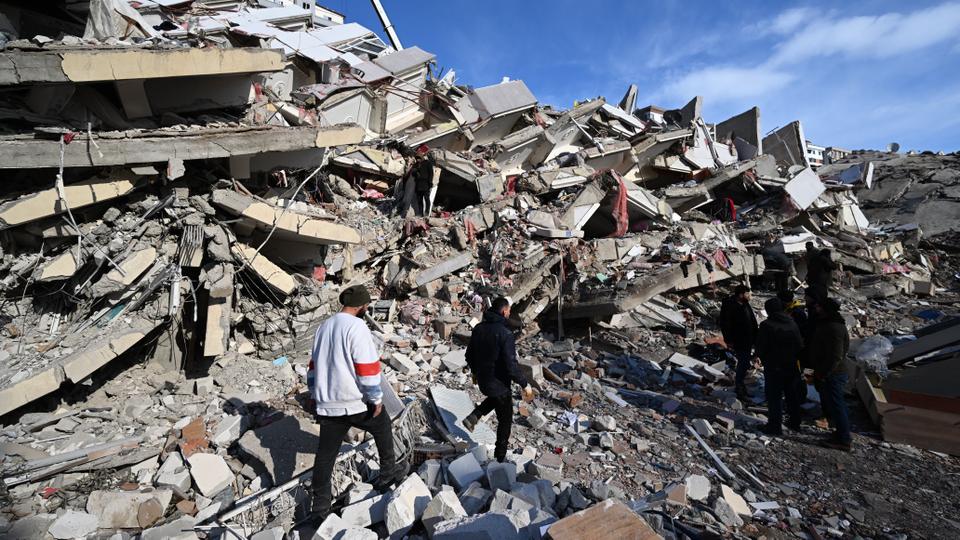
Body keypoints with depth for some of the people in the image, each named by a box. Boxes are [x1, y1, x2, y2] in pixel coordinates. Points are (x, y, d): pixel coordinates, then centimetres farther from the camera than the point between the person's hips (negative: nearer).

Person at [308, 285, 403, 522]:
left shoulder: (324, 326, 10)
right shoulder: (357, 327, -16)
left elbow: (316, 364, 19)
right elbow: (368, 368, -19)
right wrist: (376, 398, -10)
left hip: (327, 404, 6)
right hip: (357, 402, -6)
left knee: (325, 454, 13)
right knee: (383, 429, 20)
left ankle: (320, 506, 20)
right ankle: (388, 474, 32)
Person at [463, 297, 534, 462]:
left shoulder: (478, 328, -3)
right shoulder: (505, 334, -24)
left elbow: (469, 355, 7)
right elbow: (511, 365, -27)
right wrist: (525, 384, -15)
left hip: (482, 381, 6)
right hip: (499, 383, -6)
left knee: (496, 397, 37)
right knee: (505, 420, 15)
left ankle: (473, 417, 19)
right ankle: (500, 457, 28)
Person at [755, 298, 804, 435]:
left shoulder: (766, 325, -18)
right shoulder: (793, 324, 1)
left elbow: (760, 349, -15)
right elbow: (800, 346, 6)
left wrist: (764, 360, 4)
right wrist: (793, 359, 16)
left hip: (773, 368, -6)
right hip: (791, 367, 6)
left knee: (774, 397, 1)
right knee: (792, 394, 19)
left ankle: (775, 426, 6)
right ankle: (795, 422, 31)